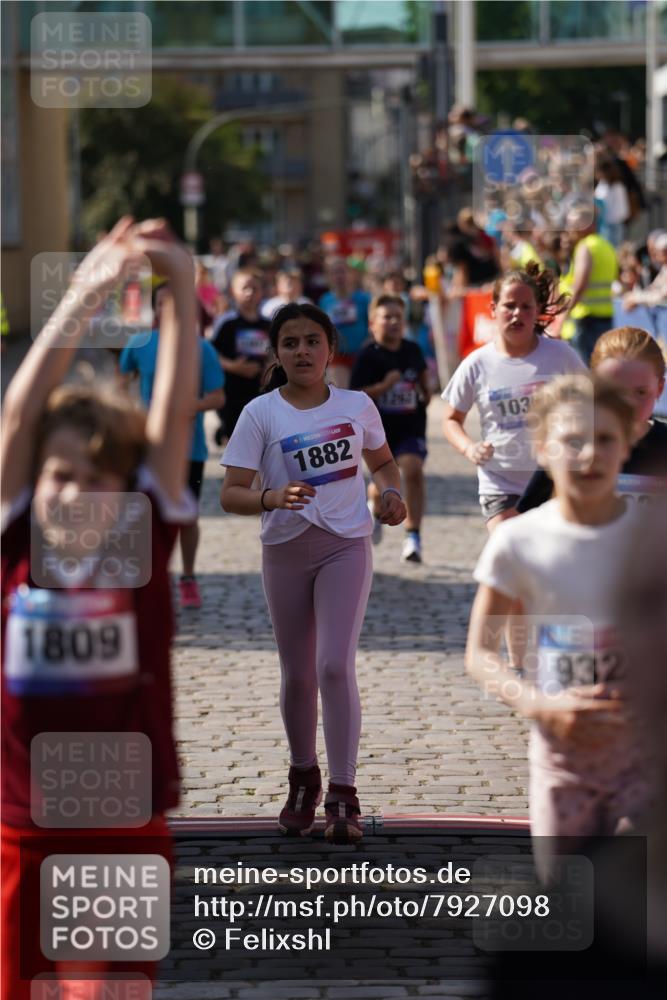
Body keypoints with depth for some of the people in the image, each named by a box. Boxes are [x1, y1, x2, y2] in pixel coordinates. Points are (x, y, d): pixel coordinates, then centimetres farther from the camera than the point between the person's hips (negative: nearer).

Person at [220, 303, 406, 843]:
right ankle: (304, 777, 32)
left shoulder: (357, 406, 1)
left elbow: (383, 461, 20)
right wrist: (272, 498, -31)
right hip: (285, 550, 1)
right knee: (297, 675, 10)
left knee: (335, 666, -14)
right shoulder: (260, 414, -6)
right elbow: (231, 493, -11)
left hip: (346, 545, -1)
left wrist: (392, 492, -2)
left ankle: (343, 794, -9)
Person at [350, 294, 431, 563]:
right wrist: (384, 385, -27)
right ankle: (375, 509, 53)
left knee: (413, 471, -23)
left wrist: (425, 392, 13)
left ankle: (413, 536, -20)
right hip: (380, 428, -1)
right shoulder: (369, 356, -12)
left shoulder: (412, 350, 0)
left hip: (411, 426, 1)